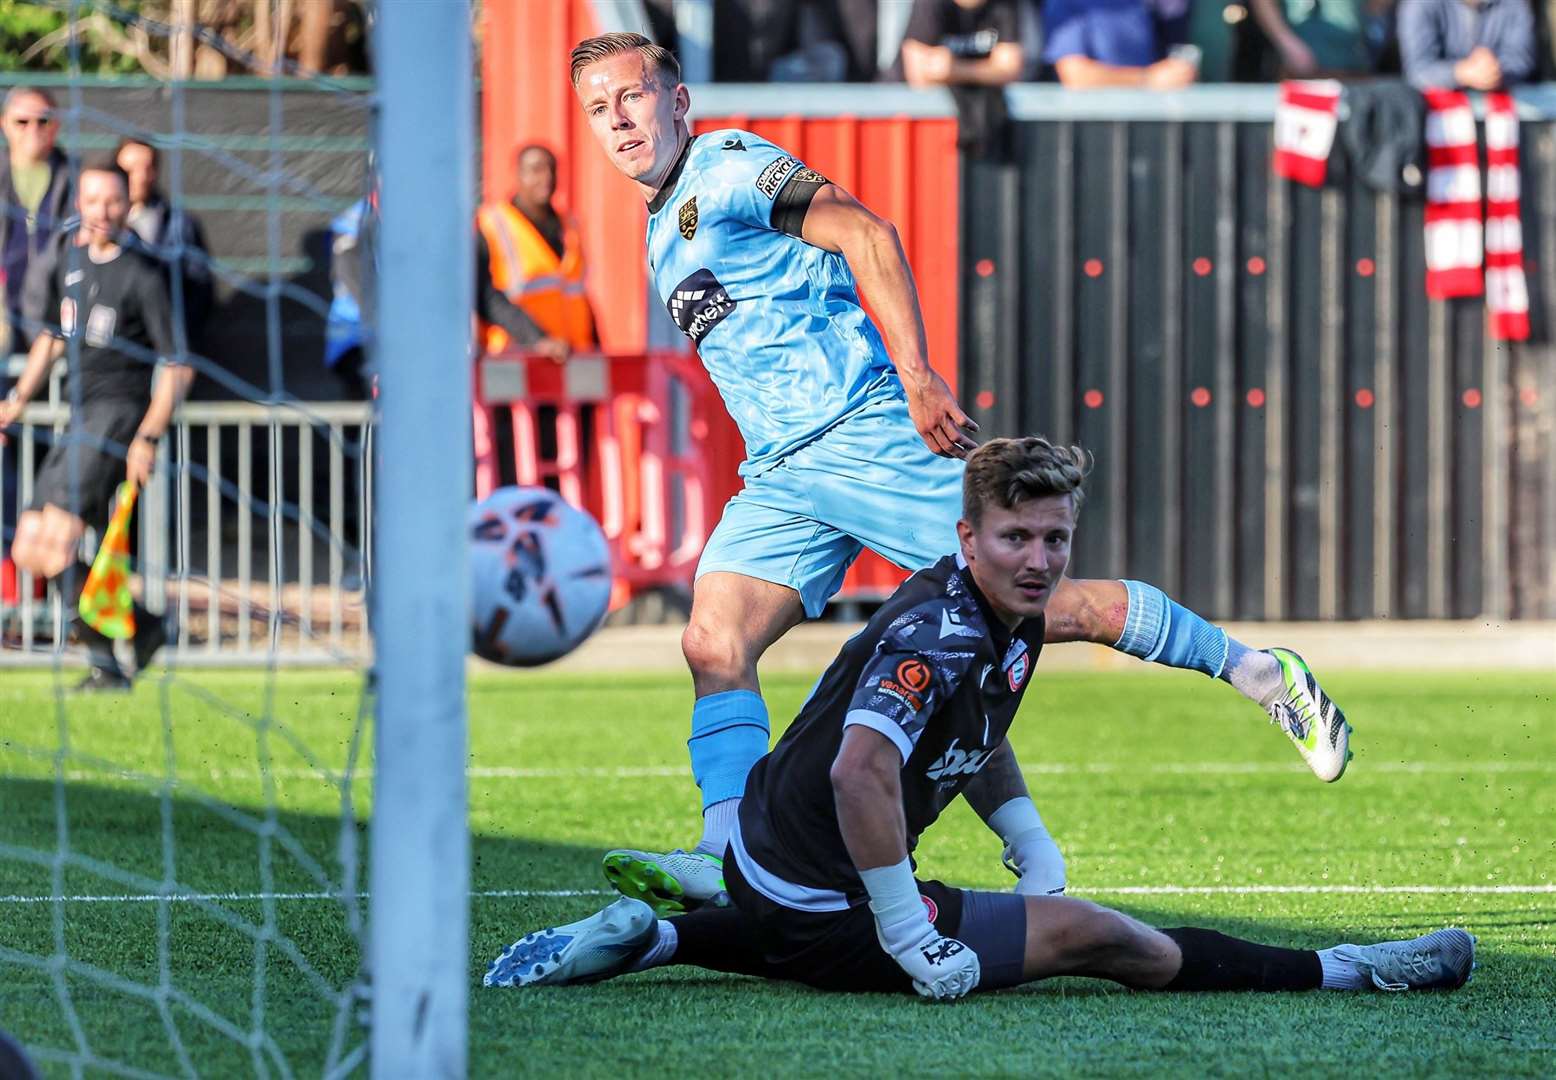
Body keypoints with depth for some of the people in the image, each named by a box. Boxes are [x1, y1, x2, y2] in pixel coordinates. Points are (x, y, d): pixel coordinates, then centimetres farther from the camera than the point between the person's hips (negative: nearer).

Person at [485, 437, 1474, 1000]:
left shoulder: (1015, 627, 4)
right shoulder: (936, 635, -28)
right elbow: (862, 772, -41)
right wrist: (907, 933, -36)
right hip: (825, 905, -10)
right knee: (1088, 936, -7)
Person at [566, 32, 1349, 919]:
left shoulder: (725, 168, -5)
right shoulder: (663, 231, 22)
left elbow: (866, 234, -16)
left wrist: (916, 374, -24)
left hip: (867, 435, -8)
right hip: (780, 478, 8)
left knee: (1038, 605, -10)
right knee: (713, 644, -12)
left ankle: (1262, 673, 3)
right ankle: (725, 860, -22)